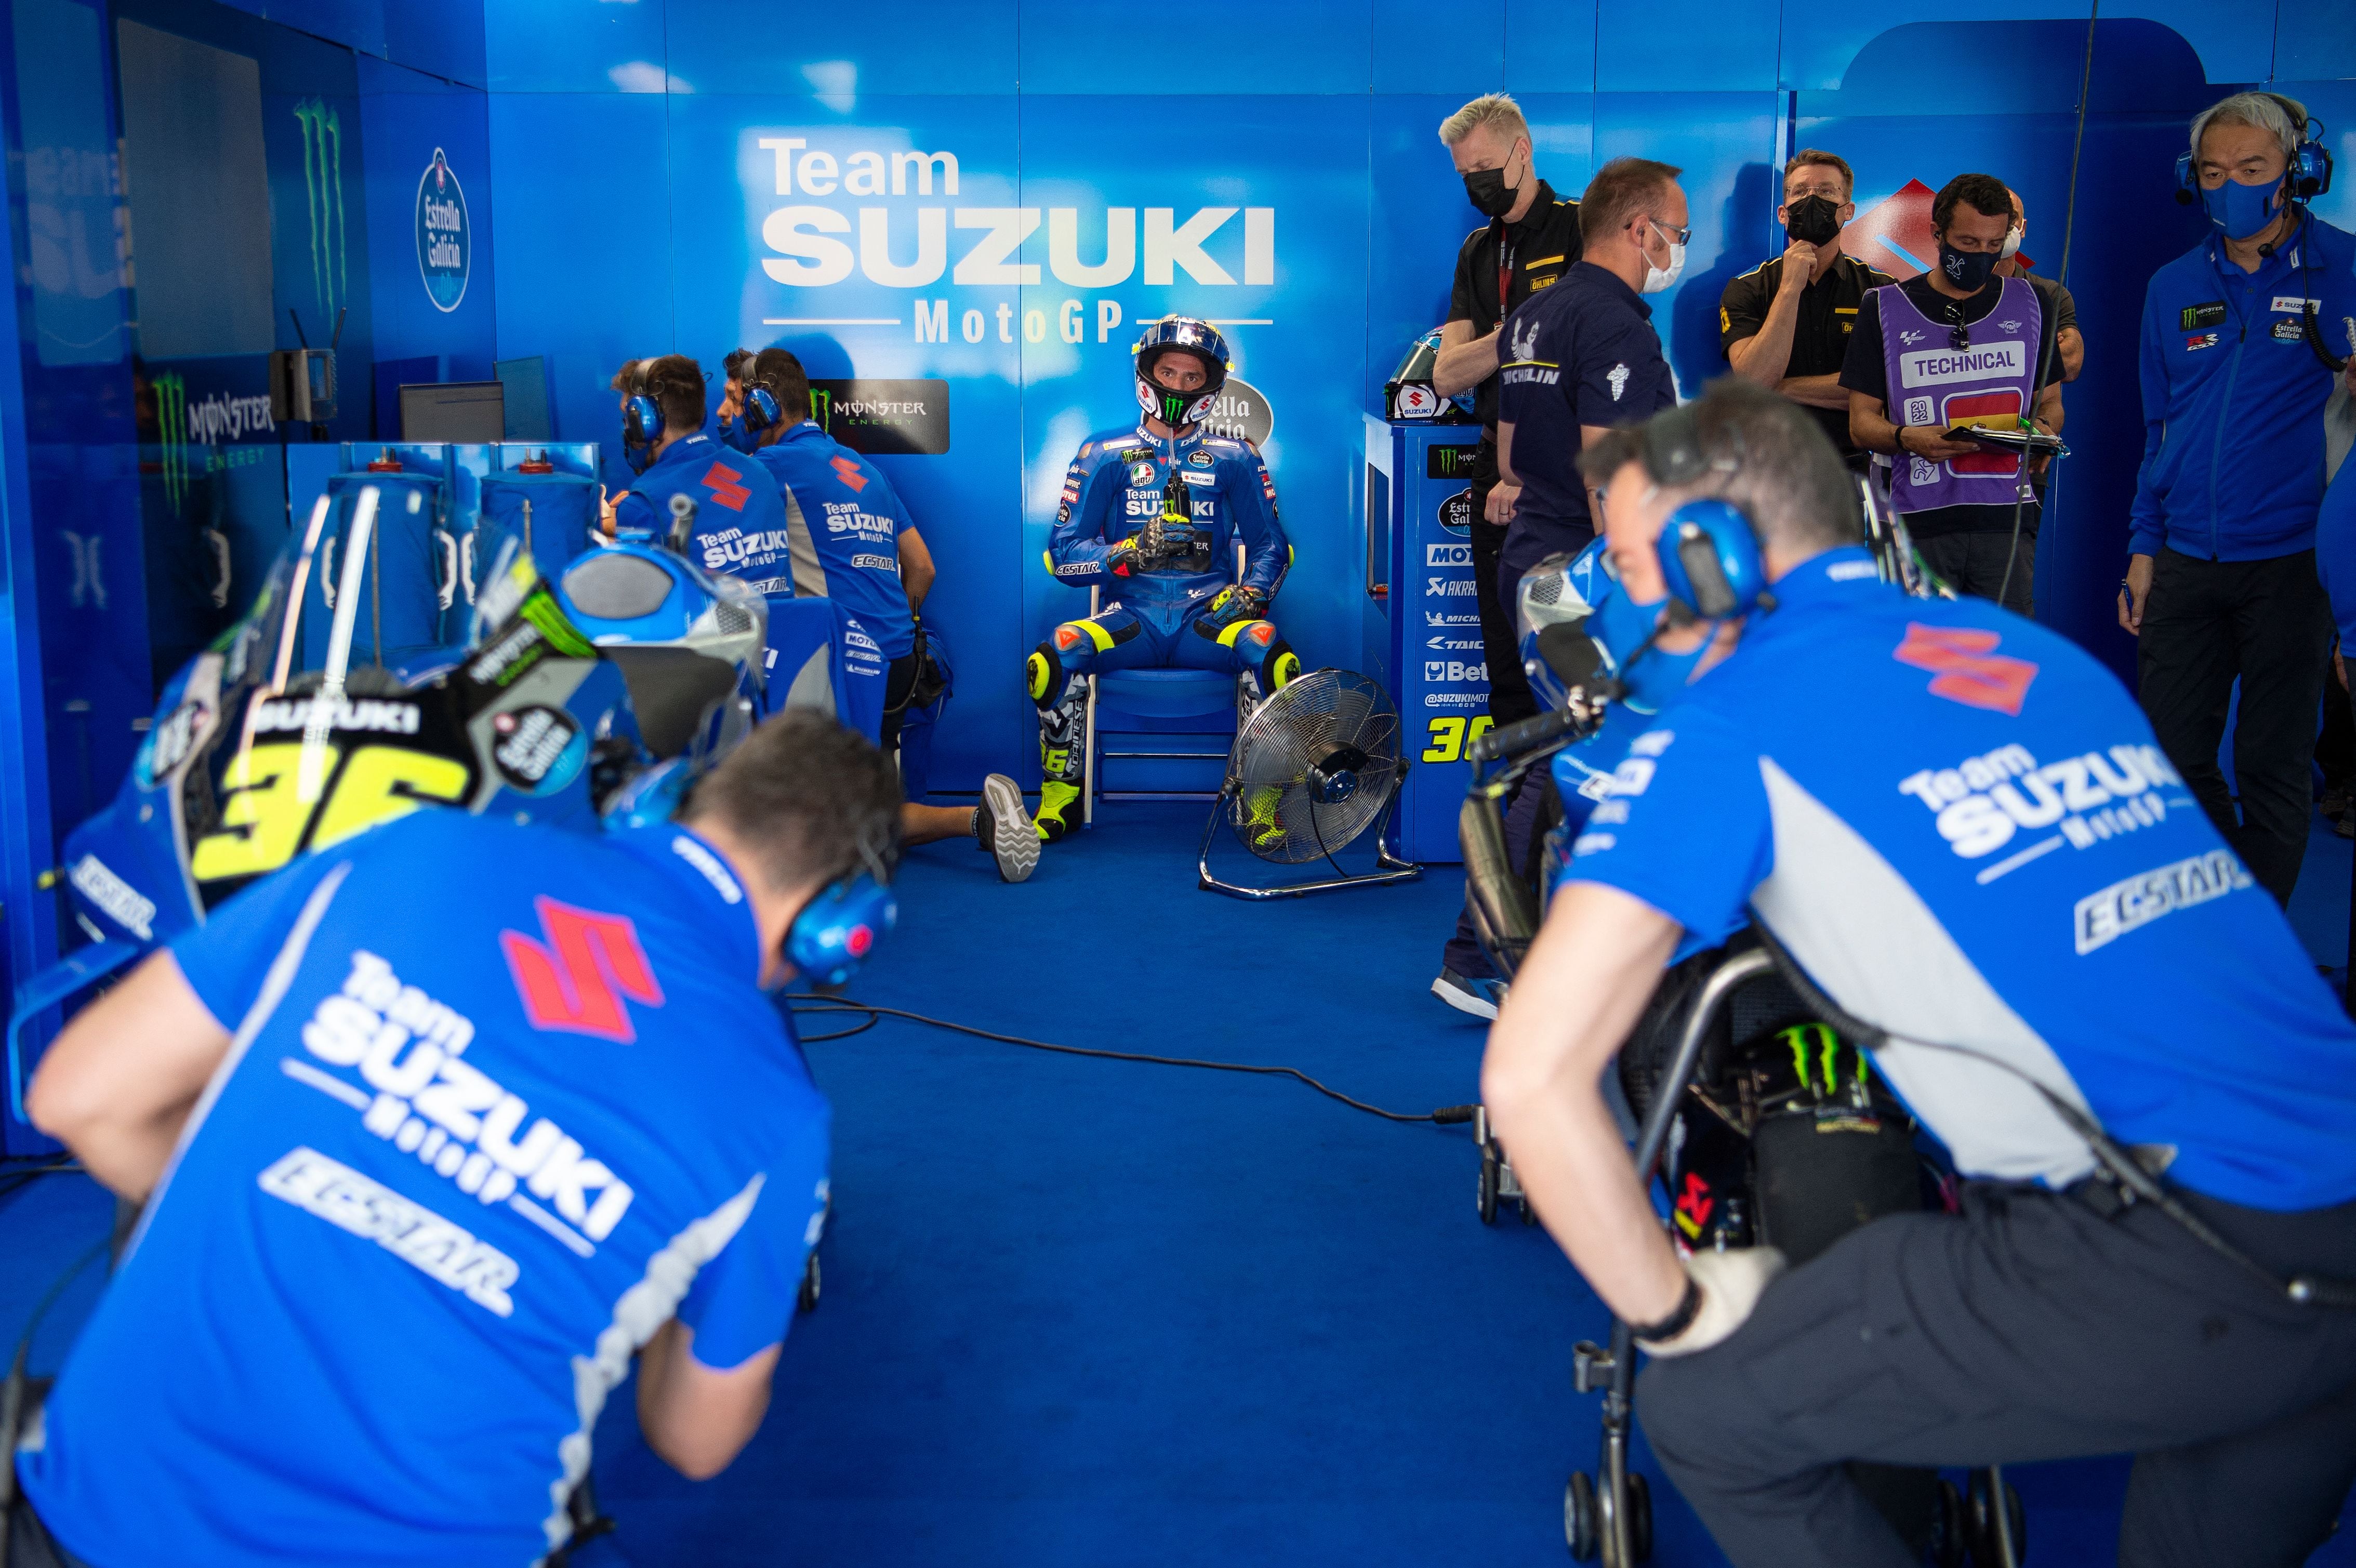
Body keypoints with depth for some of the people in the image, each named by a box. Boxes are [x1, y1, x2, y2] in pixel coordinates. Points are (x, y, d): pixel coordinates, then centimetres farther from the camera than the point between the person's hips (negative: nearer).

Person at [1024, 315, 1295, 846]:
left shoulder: (1234, 459, 13)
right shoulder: (1106, 455, 11)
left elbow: (1270, 543, 14)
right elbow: (1063, 553, 5)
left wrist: (1252, 592, -8)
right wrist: (1132, 552, -14)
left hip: (1208, 615, 0)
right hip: (1133, 616, 0)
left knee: (1274, 656, -33)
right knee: (1054, 655, -30)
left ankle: (1264, 802, -17)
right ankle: (1060, 799, -12)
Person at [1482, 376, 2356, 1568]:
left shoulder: (1727, 722, -3)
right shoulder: (2033, 646, 18)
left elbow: (1533, 1076, -11)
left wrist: (1674, 1312, 3)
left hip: (2172, 1262, -7)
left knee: (1707, 1406, 9)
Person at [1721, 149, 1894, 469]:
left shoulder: (1880, 289, 10)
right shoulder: (1746, 290, 9)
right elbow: (1753, 383, -7)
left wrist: (1783, 388, -4)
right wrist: (1790, 288, -8)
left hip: (1853, 464, 1)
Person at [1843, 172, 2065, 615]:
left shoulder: (2029, 304, 15)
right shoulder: (1885, 309, 7)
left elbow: (2051, 402, 20)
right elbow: (1861, 422, 6)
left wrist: (2041, 429, -4)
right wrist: (1906, 438, -16)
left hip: (2006, 520, 1)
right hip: (1918, 523, -1)